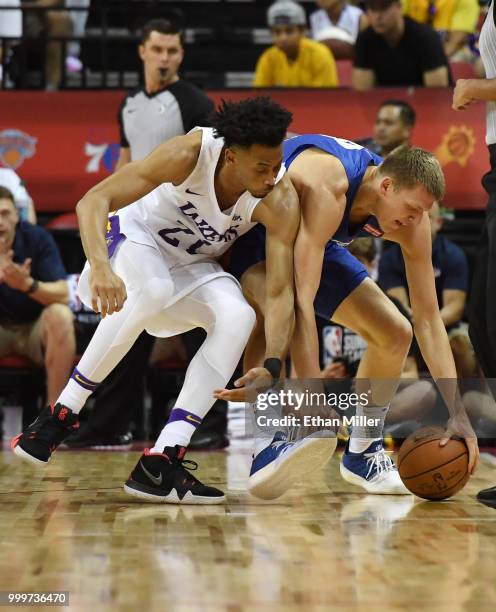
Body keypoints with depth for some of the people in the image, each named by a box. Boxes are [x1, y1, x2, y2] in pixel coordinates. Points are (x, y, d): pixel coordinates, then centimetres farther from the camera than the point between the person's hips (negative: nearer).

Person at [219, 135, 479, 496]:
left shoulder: (413, 219, -20)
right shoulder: (327, 187, -41)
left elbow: (428, 318, -15)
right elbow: (303, 300, -46)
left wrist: (456, 414, -21)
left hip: (316, 242, 7)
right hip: (248, 234, -7)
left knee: (396, 335, -2)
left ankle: (362, 455, 16)